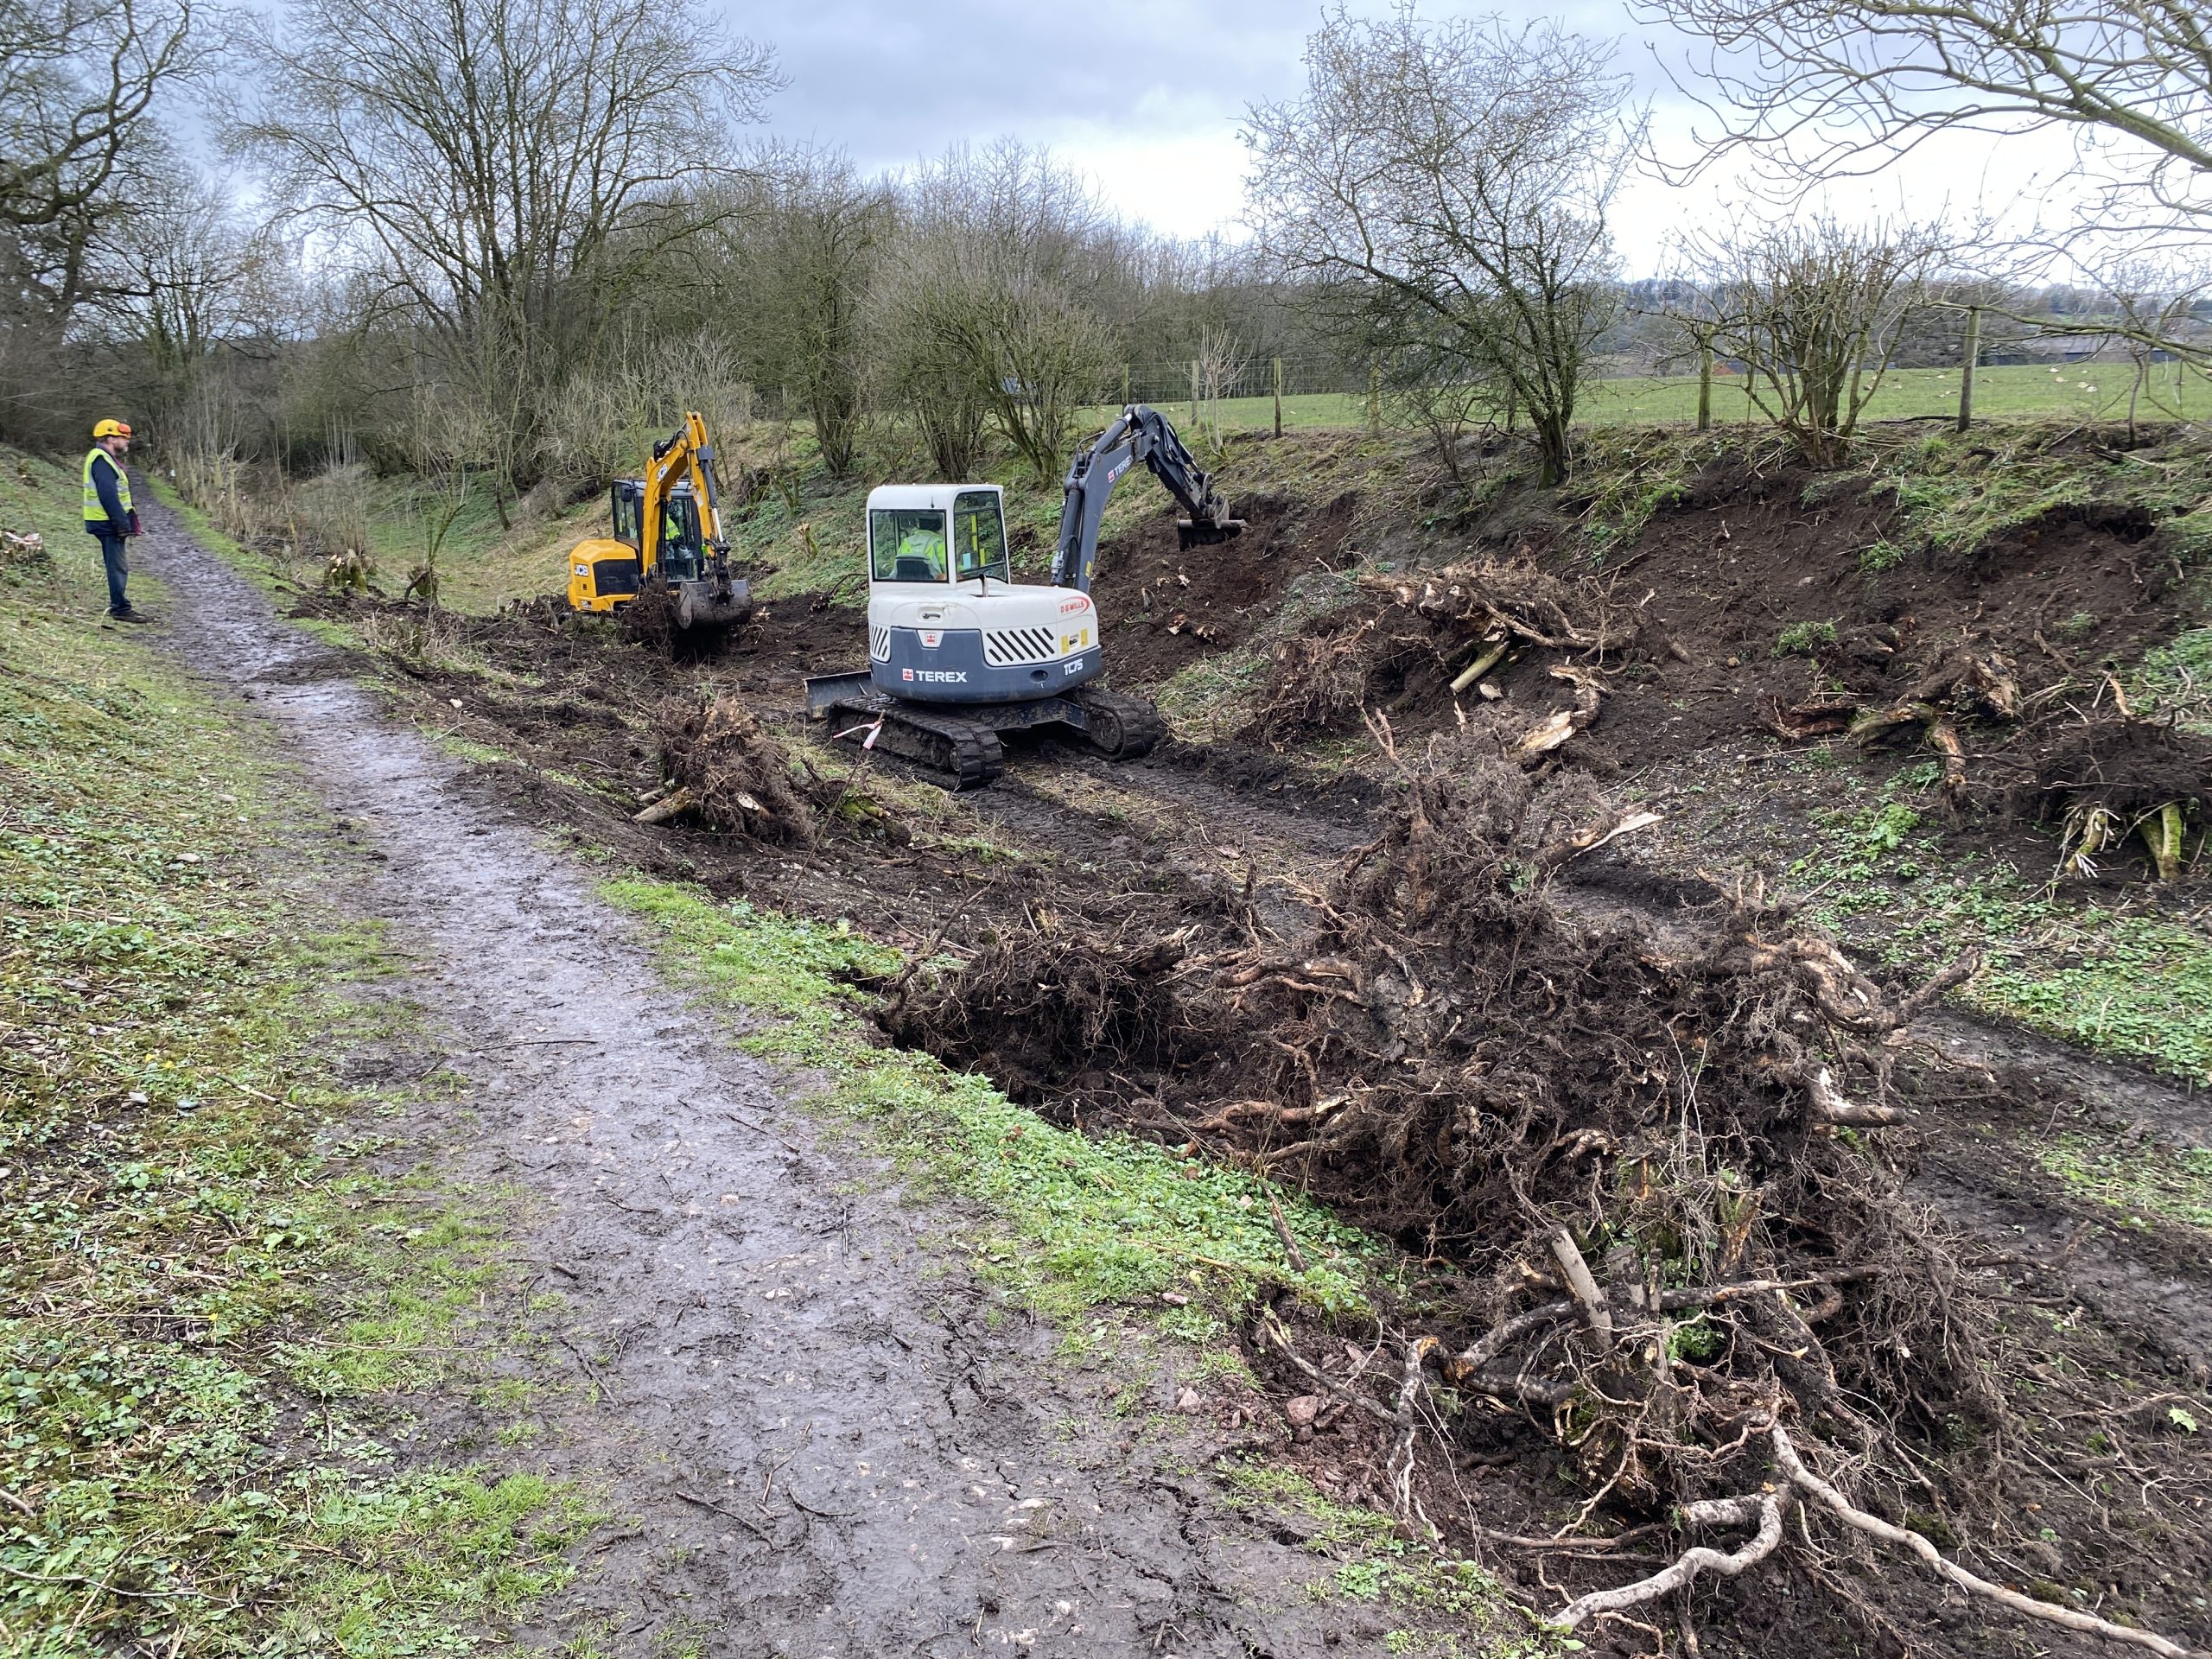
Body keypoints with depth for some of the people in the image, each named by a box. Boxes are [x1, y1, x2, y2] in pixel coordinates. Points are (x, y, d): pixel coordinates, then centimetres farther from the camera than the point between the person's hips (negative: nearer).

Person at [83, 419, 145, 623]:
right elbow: (108, 495, -23)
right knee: (119, 566, -7)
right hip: (109, 524, -11)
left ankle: (119, 606, 23)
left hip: (113, 523, 11)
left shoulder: (106, 459, 18)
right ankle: (121, 609, -4)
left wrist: (125, 522, 19)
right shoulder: (101, 461, -15)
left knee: (119, 566, 16)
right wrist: (122, 523, -24)